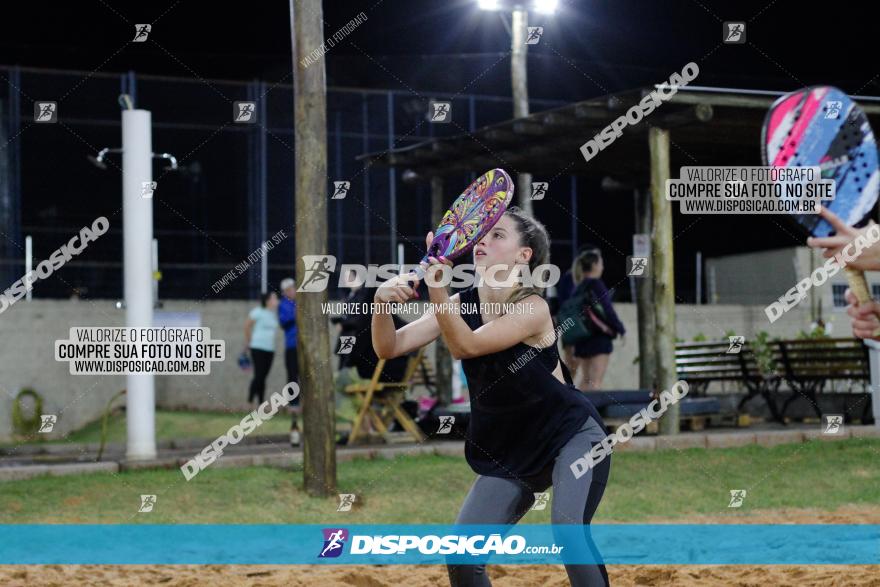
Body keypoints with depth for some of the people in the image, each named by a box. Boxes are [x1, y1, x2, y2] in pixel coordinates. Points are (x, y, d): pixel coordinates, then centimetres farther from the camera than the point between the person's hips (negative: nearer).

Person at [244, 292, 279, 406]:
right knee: (259, 375, -12)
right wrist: (248, 341, 8)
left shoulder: (275, 314, 10)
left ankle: (260, 404, 8)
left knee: (263, 377, 6)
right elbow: (247, 325, 0)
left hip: (270, 349, 6)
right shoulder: (259, 312, -7)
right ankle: (250, 400, -5)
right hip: (258, 348, -6)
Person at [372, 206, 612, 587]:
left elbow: (465, 346, -33)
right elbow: (389, 348, -11)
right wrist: (382, 303, -31)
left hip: (572, 436, -5)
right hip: (507, 455, 6)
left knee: (568, 526, -31)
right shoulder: (461, 304, -4)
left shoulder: (533, 308, -21)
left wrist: (436, 287, -44)